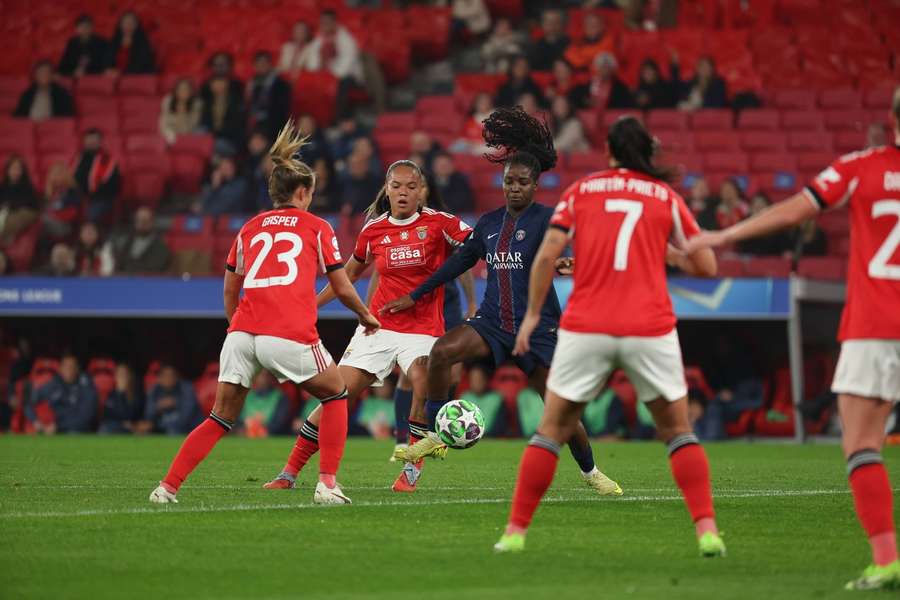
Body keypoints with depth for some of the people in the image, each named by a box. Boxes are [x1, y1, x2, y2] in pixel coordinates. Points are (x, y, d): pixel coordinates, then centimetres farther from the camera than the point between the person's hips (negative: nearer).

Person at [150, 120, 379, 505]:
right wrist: (365, 316, 33)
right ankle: (328, 484, 9)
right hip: (291, 335, -3)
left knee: (221, 418, 14)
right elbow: (342, 289, 16)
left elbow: (229, 295, 24)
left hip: (242, 332, 3)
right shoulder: (316, 227, 13)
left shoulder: (249, 229, 22)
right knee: (335, 393, 20)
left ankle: (167, 487, 0)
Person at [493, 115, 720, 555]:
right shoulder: (666, 197, 9)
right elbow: (706, 266, 8)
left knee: (552, 429, 12)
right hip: (650, 331, 0)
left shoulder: (581, 190, 9)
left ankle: (515, 531, 9)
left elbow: (547, 255, 0)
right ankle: (707, 530, -1)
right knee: (678, 431, 13)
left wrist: (532, 314, 8)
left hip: (585, 329, 0)